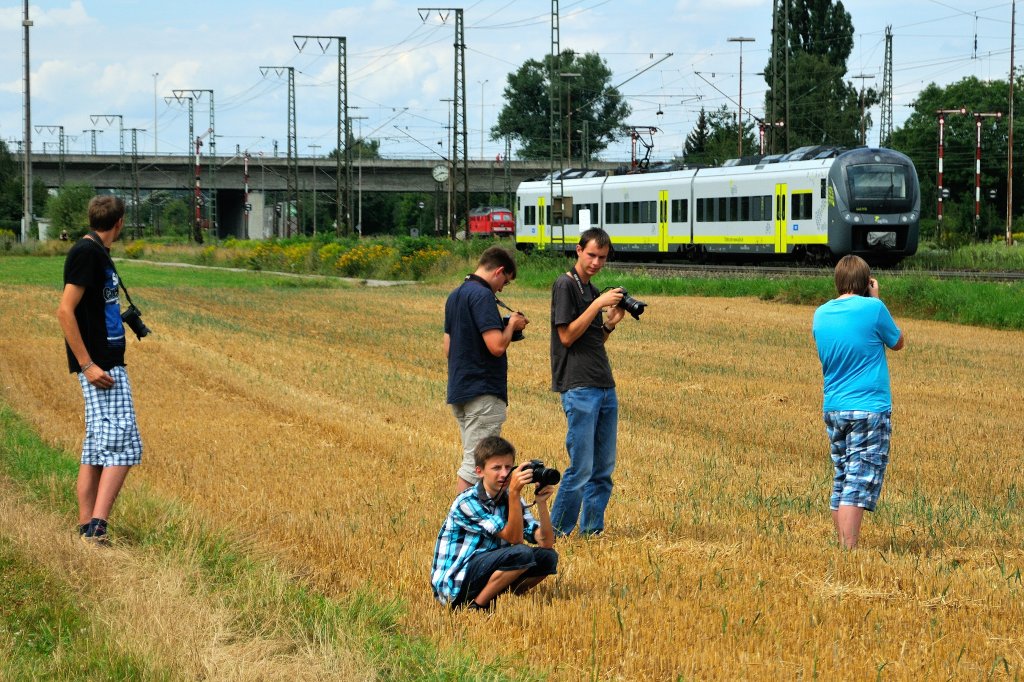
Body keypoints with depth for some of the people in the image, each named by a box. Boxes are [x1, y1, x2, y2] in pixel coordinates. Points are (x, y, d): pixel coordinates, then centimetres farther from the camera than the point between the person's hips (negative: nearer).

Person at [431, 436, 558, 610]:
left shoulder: (511, 499, 5)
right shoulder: (467, 502, -17)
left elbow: (546, 542, -4)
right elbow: (514, 538, -22)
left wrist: (541, 503, -17)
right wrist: (514, 493, -31)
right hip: (454, 585, -7)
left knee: (548, 557, -9)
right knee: (522, 553, -27)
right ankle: (478, 605, -15)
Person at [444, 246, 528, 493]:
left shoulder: (455, 295, 14)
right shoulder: (482, 295, -15)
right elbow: (497, 346, -23)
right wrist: (512, 325, -4)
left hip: (459, 389, 9)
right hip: (483, 393, -9)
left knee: (473, 461, 16)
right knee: (475, 466, -6)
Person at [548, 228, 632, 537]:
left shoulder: (593, 291, 19)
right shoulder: (565, 285, -4)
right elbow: (567, 335, -11)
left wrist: (611, 322, 4)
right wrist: (598, 305, -13)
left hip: (605, 388, 8)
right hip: (579, 387, -8)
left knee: (604, 468, 8)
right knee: (581, 468, -9)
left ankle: (592, 531, 14)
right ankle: (555, 533, -1)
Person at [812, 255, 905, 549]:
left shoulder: (821, 314, 5)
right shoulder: (872, 308, -11)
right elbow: (897, 343, 5)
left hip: (833, 409, 6)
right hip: (869, 408, -6)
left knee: (841, 481, 14)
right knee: (859, 485, -8)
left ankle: (843, 547, 18)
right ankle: (849, 552, -14)